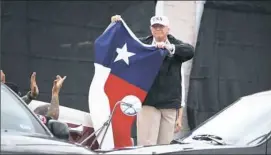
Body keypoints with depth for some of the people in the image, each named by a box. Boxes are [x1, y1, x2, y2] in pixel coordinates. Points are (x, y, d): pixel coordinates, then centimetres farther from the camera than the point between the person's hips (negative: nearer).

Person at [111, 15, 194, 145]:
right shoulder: (143, 43, 9)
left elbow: (190, 51, -9)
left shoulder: (176, 45, 9)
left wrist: (169, 47, -22)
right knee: (146, 145, -9)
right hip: (148, 101, -1)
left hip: (170, 103, 1)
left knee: (165, 146, 4)